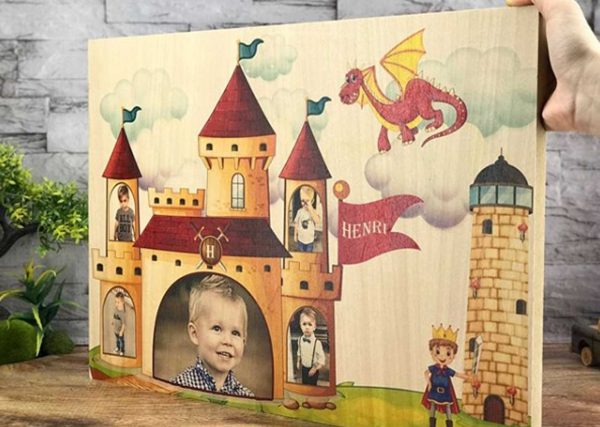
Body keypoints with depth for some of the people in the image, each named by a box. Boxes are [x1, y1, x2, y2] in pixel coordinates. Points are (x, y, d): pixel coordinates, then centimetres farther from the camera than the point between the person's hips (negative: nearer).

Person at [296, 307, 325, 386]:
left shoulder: (317, 342, -26)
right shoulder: (300, 340, -10)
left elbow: (321, 358, -18)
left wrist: (315, 368, -17)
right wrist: (298, 362, 13)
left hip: (312, 370, -4)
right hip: (304, 368, 4)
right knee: (304, 384, 19)